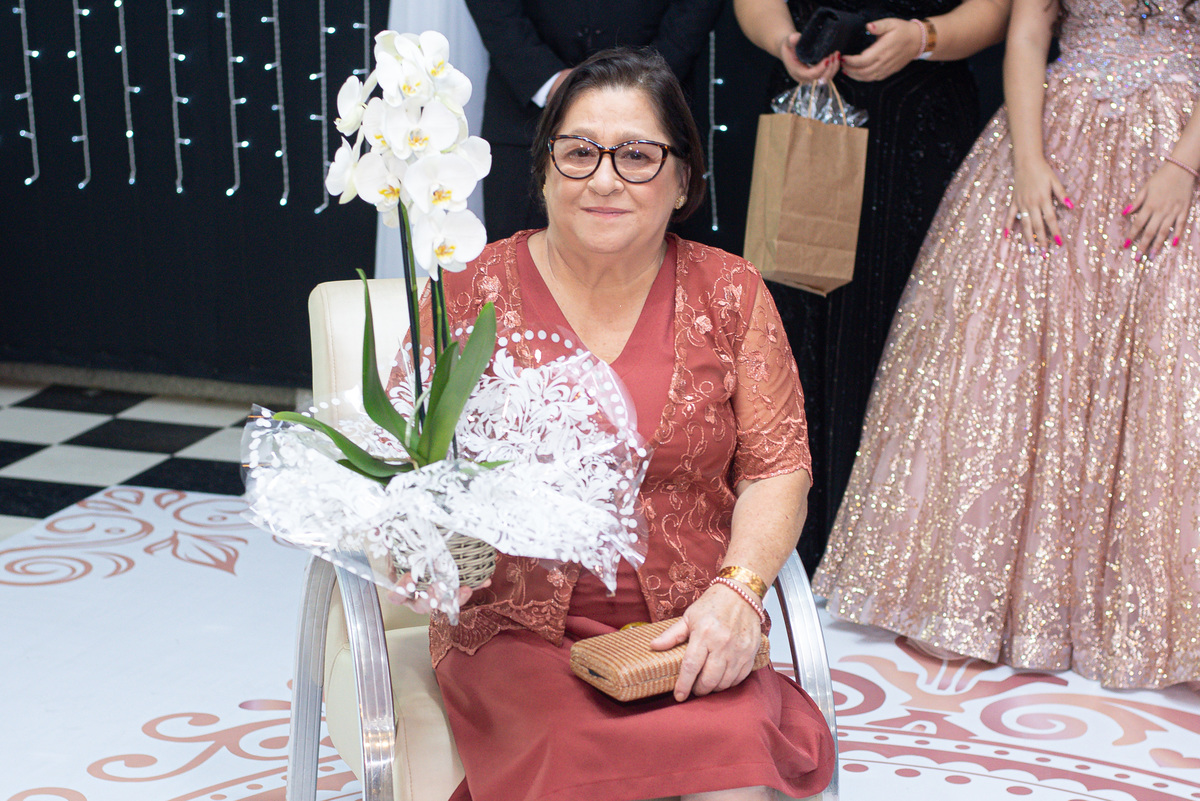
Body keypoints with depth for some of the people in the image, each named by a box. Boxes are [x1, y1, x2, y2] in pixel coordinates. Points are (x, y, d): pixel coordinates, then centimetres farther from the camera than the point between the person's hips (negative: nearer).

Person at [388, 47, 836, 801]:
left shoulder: (729, 294, 6)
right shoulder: (473, 293, 2)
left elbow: (776, 467, 6)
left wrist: (737, 590, -10)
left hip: (687, 631, 1)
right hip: (522, 630, -1)